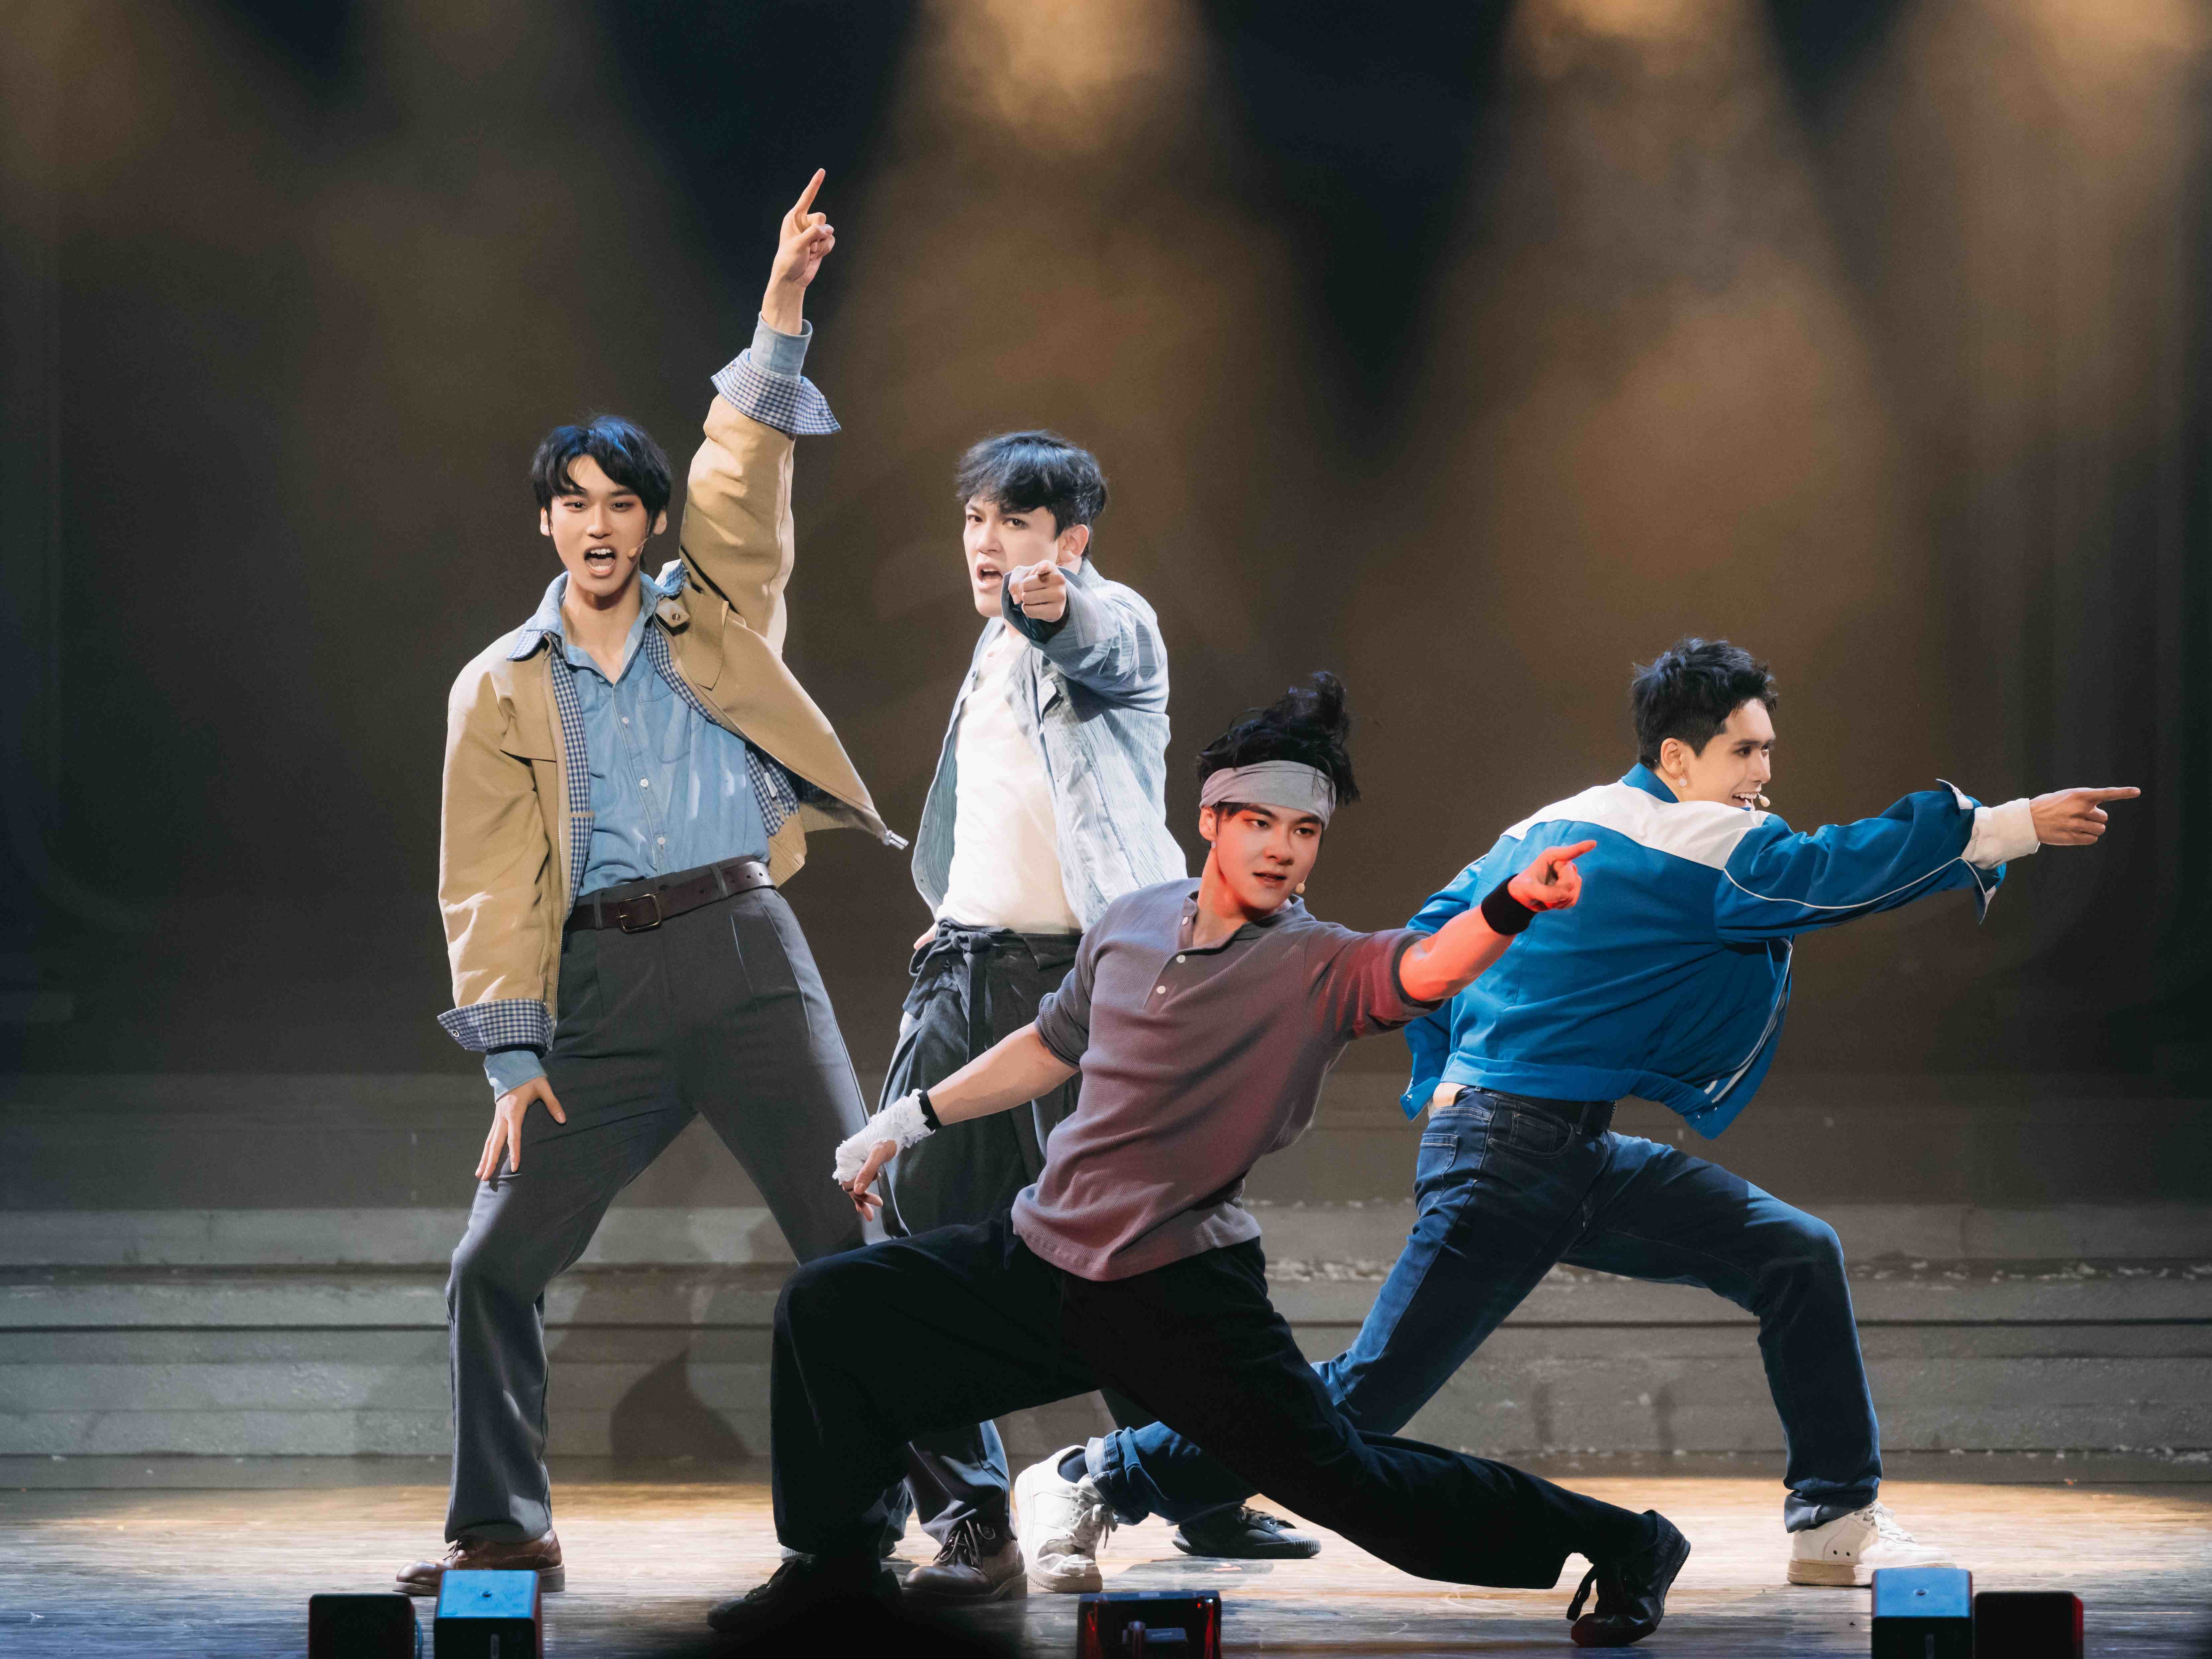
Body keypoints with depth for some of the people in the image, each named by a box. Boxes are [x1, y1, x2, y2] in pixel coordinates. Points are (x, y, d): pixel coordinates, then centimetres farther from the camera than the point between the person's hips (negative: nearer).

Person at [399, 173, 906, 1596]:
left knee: (859, 1237, -8)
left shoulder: (716, 618, 11)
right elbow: (486, 886, 7)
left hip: (746, 955, -1)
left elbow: (748, 479, -2)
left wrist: (782, 310, -13)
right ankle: (504, 1534, 10)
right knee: (496, 1262, -2)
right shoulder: (500, 691, 11)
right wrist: (513, 1063, -2)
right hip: (601, 990, 1)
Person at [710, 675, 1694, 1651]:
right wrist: (911, 1121, 25)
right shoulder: (1129, 927, 5)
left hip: (1181, 1297, -5)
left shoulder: (1322, 970, -11)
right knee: (826, 1311, 3)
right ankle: (835, 1566, 22)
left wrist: (1512, 907, -53)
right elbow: (1053, 1046, 22)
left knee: (1341, 1481, -11)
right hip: (1040, 1255, 5)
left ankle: (1618, 1547, 4)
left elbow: (1428, 970, -33)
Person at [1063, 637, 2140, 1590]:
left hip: (1584, 1161, 10)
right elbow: (1828, 870, -23)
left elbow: (1432, 938, 18)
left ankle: (1837, 1523, 5)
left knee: (1799, 1258, 1)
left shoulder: (1557, 829, 12)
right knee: (1362, 1398, -6)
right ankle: (1107, 1483, 7)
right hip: (1508, 1165, -10)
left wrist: (1443, 1080, 24)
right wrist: (2009, 829, -23)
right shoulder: (1694, 841, -14)